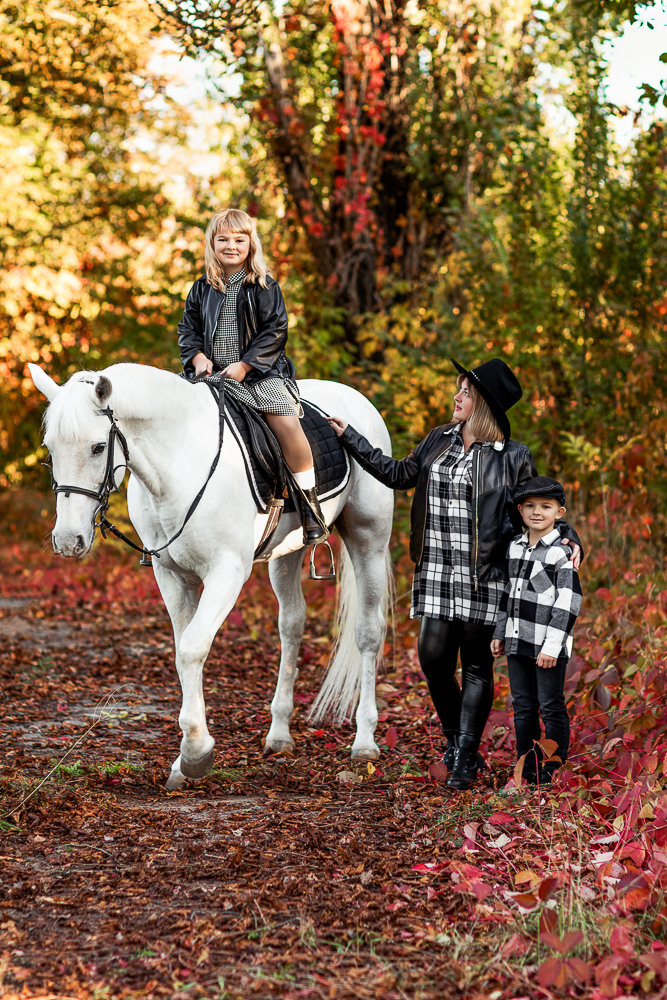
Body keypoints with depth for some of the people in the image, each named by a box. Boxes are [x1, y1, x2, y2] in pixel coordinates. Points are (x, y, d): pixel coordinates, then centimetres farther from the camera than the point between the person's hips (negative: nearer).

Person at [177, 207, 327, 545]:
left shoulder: (263, 286, 0)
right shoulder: (202, 289, 10)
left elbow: (275, 331, -5)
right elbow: (188, 329, 15)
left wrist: (244, 365, -13)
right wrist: (198, 357, -5)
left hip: (261, 372, -4)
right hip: (212, 374, 4)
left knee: (286, 422, -23)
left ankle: (308, 501, -11)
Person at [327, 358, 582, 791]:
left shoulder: (513, 457, -4)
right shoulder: (438, 441, 9)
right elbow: (400, 474, 23)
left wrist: (568, 538, -14)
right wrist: (351, 438, 25)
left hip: (485, 577, -4)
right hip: (437, 572, 4)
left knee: (476, 668, 2)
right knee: (433, 657, -1)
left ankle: (465, 760, 10)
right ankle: (455, 738, 22)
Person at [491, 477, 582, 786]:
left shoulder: (562, 552, -11)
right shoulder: (515, 546, 10)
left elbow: (568, 602, -14)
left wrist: (552, 645, -18)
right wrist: (500, 633, 18)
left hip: (548, 644, -7)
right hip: (518, 643, 7)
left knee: (551, 707, 0)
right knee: (523, 707, 11)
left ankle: (555, 770, 8)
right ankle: (527, 769, 19)